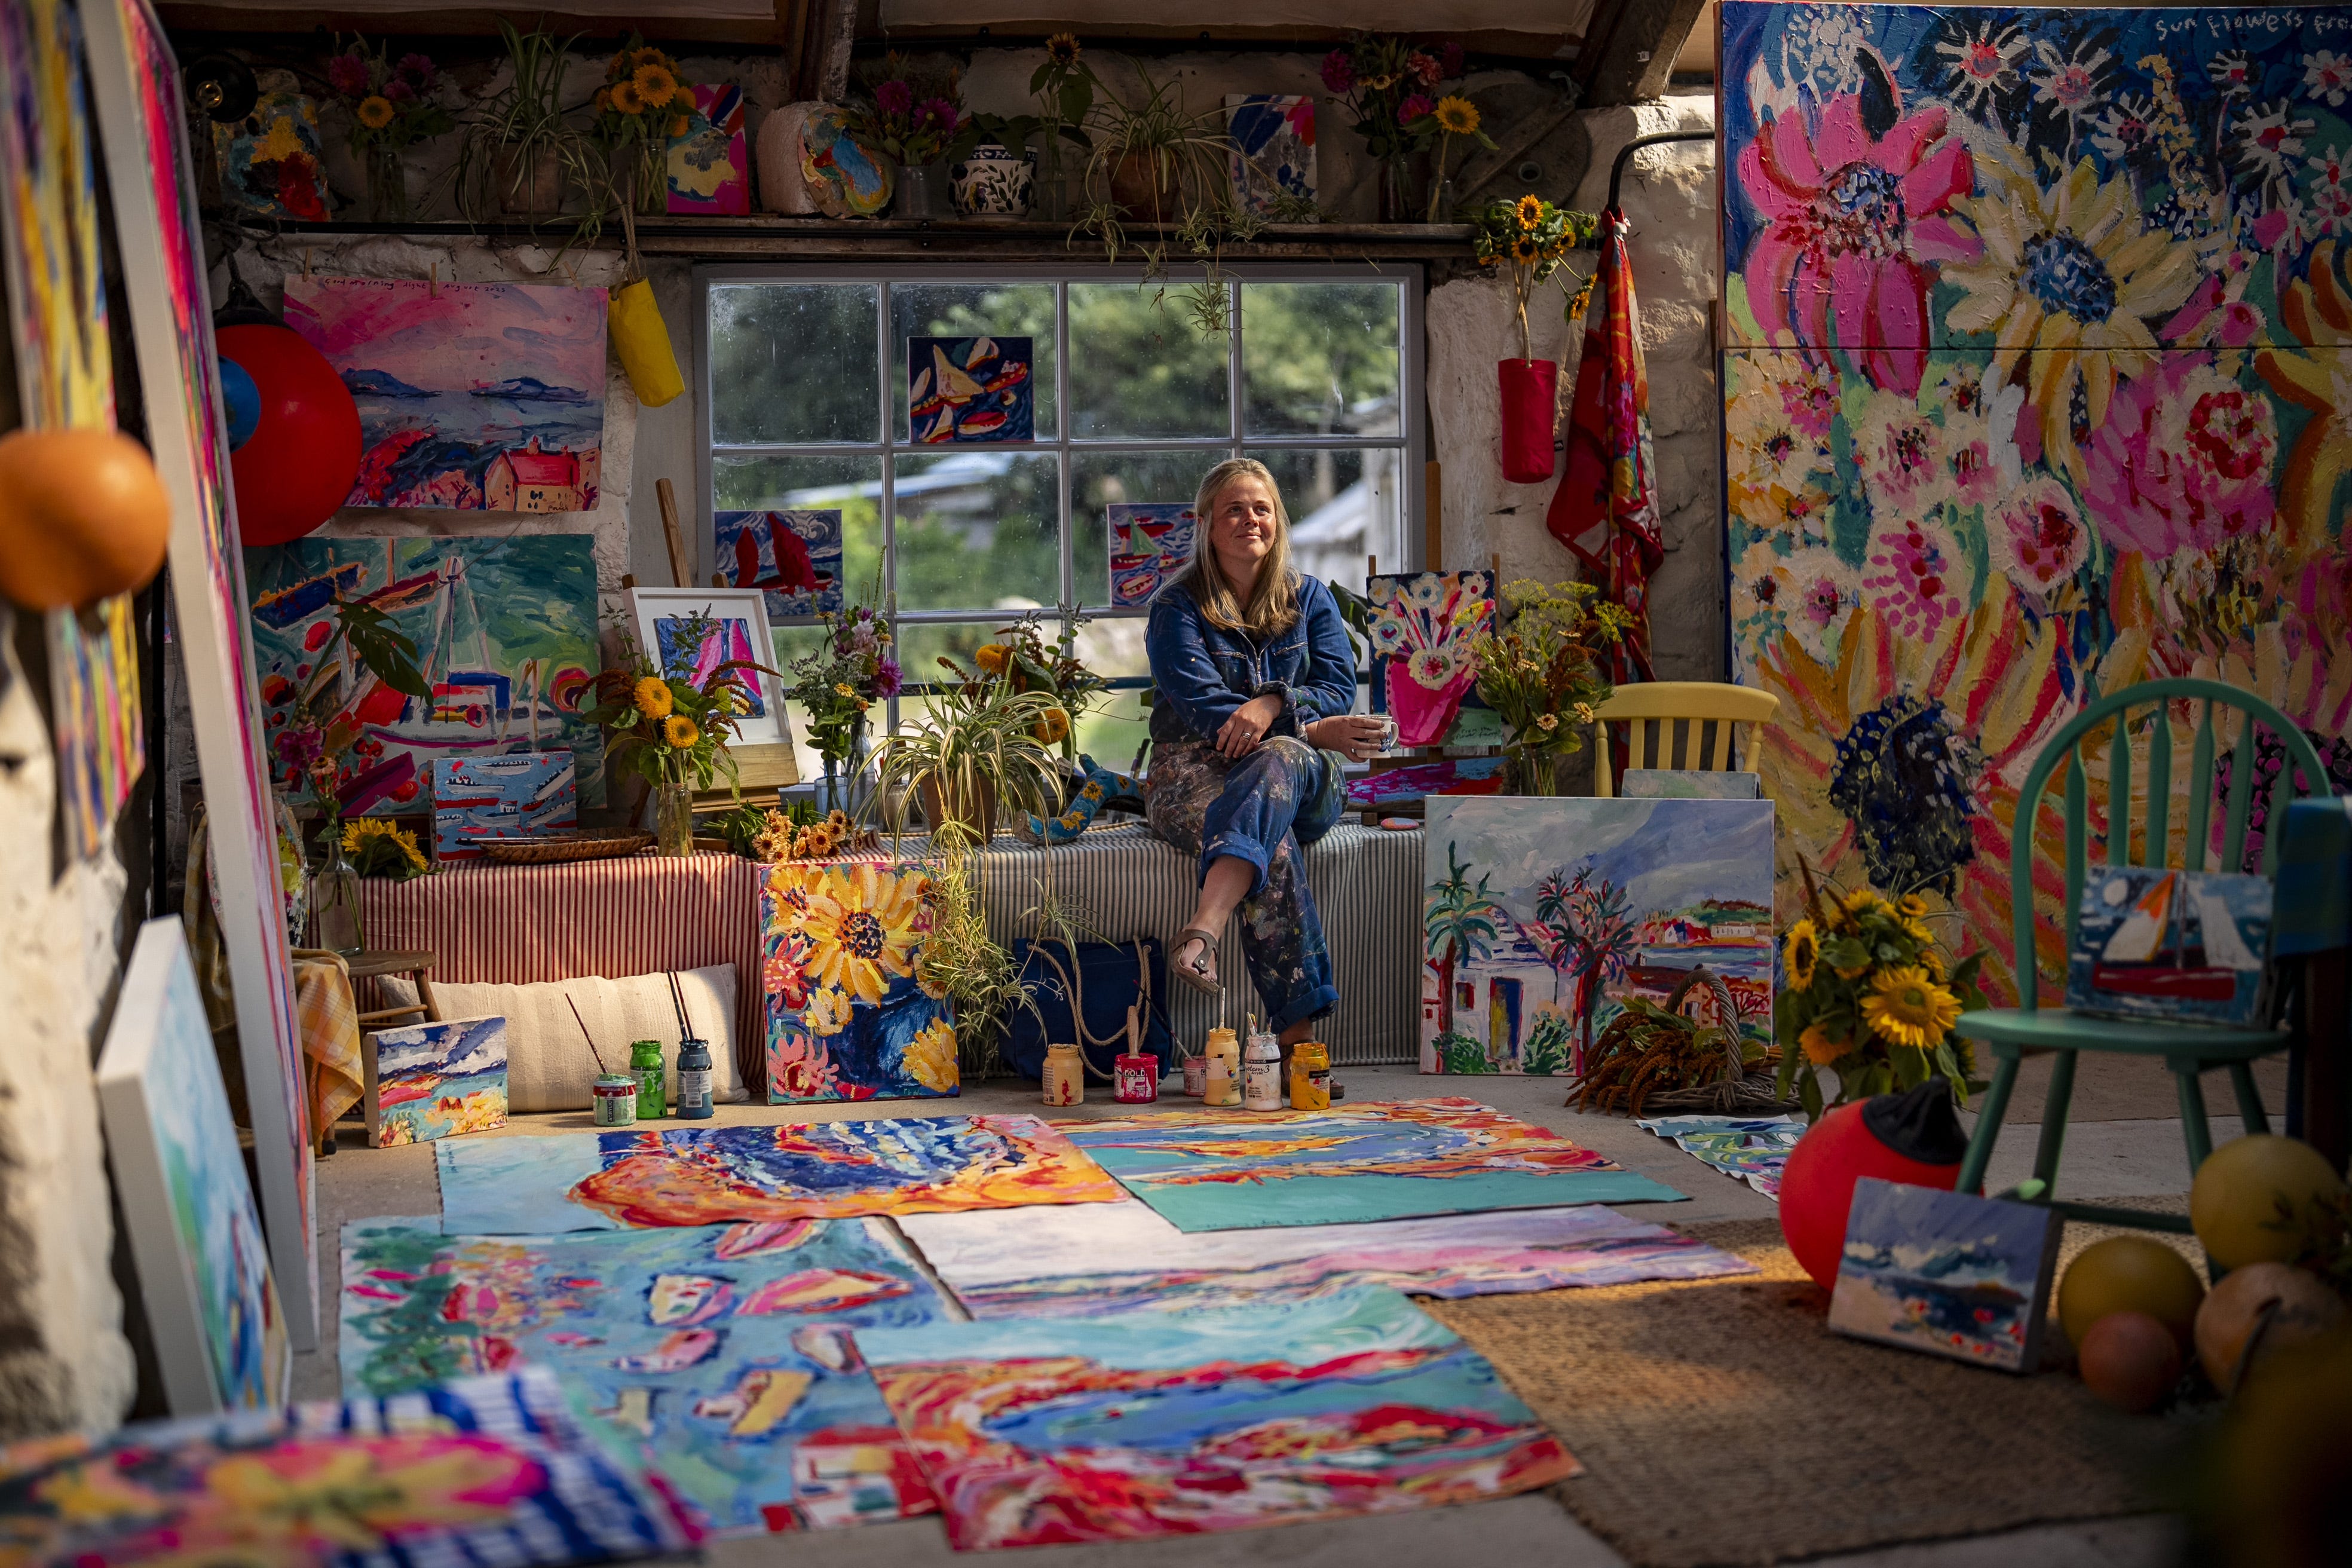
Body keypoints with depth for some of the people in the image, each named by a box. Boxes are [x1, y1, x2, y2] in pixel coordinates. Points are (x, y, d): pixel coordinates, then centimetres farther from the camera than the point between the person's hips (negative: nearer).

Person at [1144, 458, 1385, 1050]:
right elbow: (1201, 706, -10)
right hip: (1196, 772, -2)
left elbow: (1338, 689, 2)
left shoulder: (1310, 598, 16)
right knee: (1276, 846, -38)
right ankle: (1296, 1032, -50)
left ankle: (1203, 932, -59)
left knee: (1279, 760, -39)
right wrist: (1310, 729, -20)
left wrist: (1273, 704, -21)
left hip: (1308, 778, 2)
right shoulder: (1178, 607, 4)